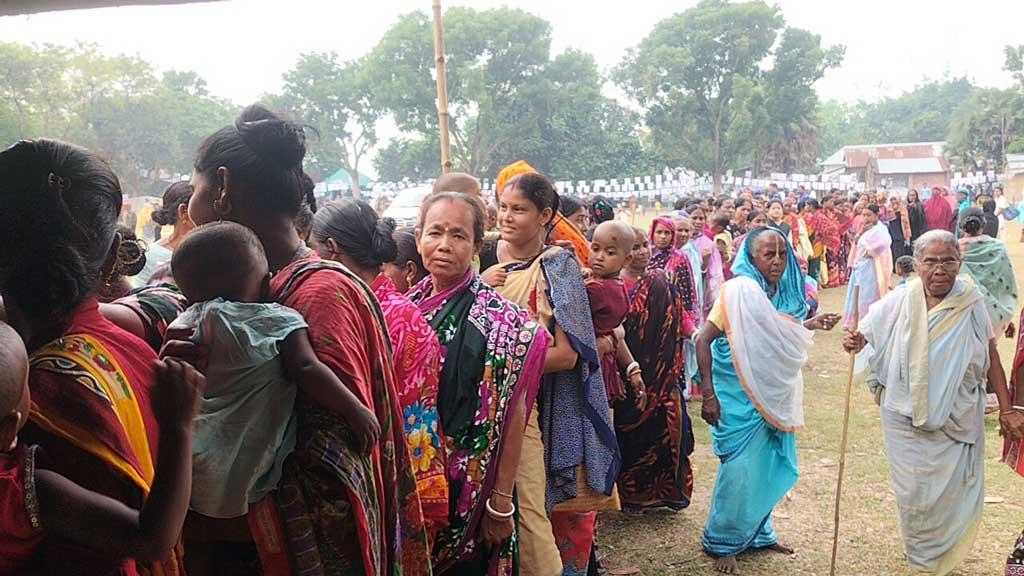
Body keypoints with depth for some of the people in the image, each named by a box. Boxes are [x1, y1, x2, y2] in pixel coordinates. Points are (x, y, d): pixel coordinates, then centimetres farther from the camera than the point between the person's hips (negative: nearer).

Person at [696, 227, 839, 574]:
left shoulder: (782, 292, 3)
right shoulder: (738, 290, -18)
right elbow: (703, 340, -18)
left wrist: (809, 325, 6)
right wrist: (708, 395, -20)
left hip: (774, 396, 7)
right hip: (741, 397, -7)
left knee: (769, 466, 16)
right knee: (740, 471, -1)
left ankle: (757, 532, 35)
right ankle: (722, 543, 17)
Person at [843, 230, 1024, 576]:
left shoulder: (971, 302, -8)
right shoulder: (898, 303, -8)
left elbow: (991, 358, -1)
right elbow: (864, 335, 3)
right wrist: (854, 341, -21)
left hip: (958, 422, 0)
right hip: (906, 421, 0)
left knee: (955, 495, 8)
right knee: (914, 494, 10)